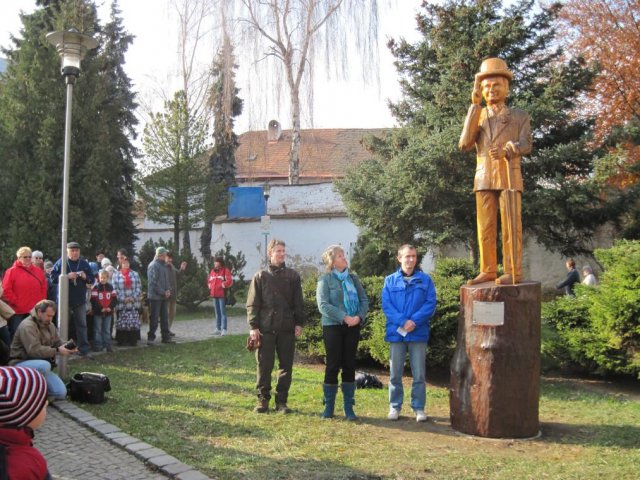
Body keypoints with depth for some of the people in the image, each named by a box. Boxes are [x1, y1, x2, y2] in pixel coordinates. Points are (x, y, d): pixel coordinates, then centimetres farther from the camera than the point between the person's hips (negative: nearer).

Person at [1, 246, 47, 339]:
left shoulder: (38, 271, 12)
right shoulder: (12, 271, -3)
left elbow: (44, 288, 15)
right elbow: (6, 290, -8)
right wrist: (16, 302, -10)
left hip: (35, 311, 4)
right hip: (17, 312, -4)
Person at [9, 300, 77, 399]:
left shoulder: (49, 325, 8)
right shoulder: (27, 326, -20)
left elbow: (57, 342, 10)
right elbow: (34, 350, -31)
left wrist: (68, 347, -13)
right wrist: (57, 351, -31)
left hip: (41, 365, 7)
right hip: (22, 363, -7)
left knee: (61, 393, -8)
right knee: (44, 365, -40)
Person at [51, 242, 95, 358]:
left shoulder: (84, 263, 7)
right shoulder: (61, 263, -2)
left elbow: (92, 279, 10)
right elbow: (53, 277, -9)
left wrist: (85, 277, -12)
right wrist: (67, 276, -20)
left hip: (80, 300, 3)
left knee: (82, 325, 6)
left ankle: (84, 350, 10)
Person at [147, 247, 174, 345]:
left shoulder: (164, 265, 15)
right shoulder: (153, 265, -12)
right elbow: (153, 282, -18)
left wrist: (168, 290, 1)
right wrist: (163, 292, -16)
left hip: (164, 296, 8)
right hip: (155, 296, -8)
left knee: (165, 317, 11)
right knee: (154, 318, -3)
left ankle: (166, 337, 17)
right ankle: (151, 337, 4)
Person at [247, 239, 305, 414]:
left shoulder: (292, 276, 8)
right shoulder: (260, 276, 5)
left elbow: (298, 303, 8)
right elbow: (252, 304, 2)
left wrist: (299, 323, 1)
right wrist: (253, 326, -5)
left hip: (287, 328, 1)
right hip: (266, 329, -1)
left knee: (286, 366, 5)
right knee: (264, 366, 3)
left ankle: (281, 401, 14)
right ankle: (263, 399, 14)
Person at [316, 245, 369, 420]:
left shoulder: (353, 278, 11)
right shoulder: (325, 279, -2)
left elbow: (364, 300, 7)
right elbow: (323, 305, -12)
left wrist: (359, 317, -11)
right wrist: (344, 317, -19)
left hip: (353, 327, 4)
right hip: (333, 327, -4)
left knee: (349, 366, 6)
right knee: (332, 366, 0)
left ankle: (349, 407, 13)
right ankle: (328, 406, 12)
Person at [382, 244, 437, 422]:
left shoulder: (425, 280, 4)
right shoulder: (390, 281, 5)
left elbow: (430, 303, -3)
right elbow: (386, 305, -3)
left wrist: (414, 321, -16)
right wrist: (402, 321, -16)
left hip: (418, 333, 0)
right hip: (396, 333, 1)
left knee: (419, 374, 4)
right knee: (395, 373, 8)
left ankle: (419, 407, 15)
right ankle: (395, 406, 19)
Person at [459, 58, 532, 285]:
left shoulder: (520, 116, 11)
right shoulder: (477, 116, 16)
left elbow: (526, 145, -3)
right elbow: (465, 144, -2)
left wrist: (506, 150, -25)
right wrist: (475, 105, -3)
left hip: (508, 176, -3)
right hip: (483, 177, 3)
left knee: (510, 225, -7)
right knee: (485, 227, 2)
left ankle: (513, 272, -6)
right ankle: (488, 270, 7)